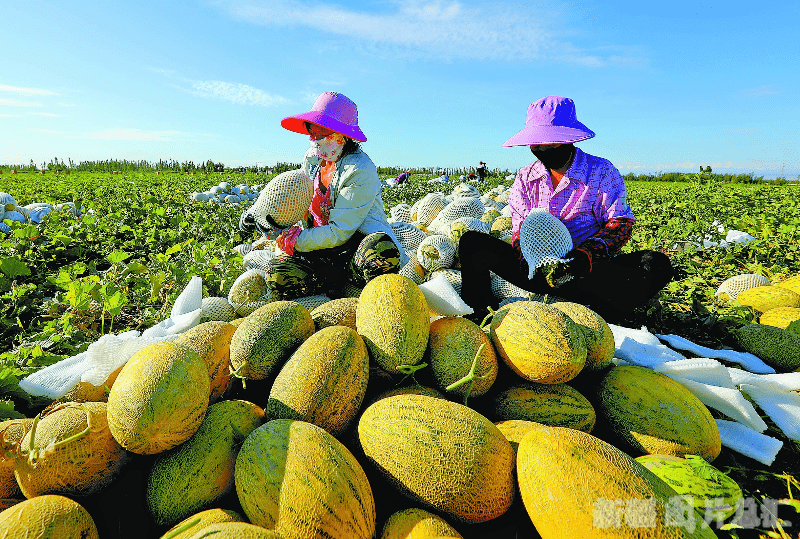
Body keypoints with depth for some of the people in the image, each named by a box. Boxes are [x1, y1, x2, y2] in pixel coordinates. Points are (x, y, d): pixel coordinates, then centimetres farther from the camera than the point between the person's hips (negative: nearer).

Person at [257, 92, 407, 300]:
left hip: (358, 238, -5)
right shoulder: (311, 158, 7)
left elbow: (338, 233, -20)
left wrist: (294, 241, -15)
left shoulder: (361, 171, -17)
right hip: (322, 246, 5)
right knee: (277, 274, -22)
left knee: (382, 252, -41)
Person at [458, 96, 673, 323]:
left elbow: (620, 224, -4)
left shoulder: (602, 172, 2)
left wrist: (586, 255, -24)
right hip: (539, 270, 2)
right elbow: (520, 228, 6)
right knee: (471, 242, -14)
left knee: (656, 264, -29)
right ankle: (482, 311, -26)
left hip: (589, 270, -1)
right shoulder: (525, 177, 10)